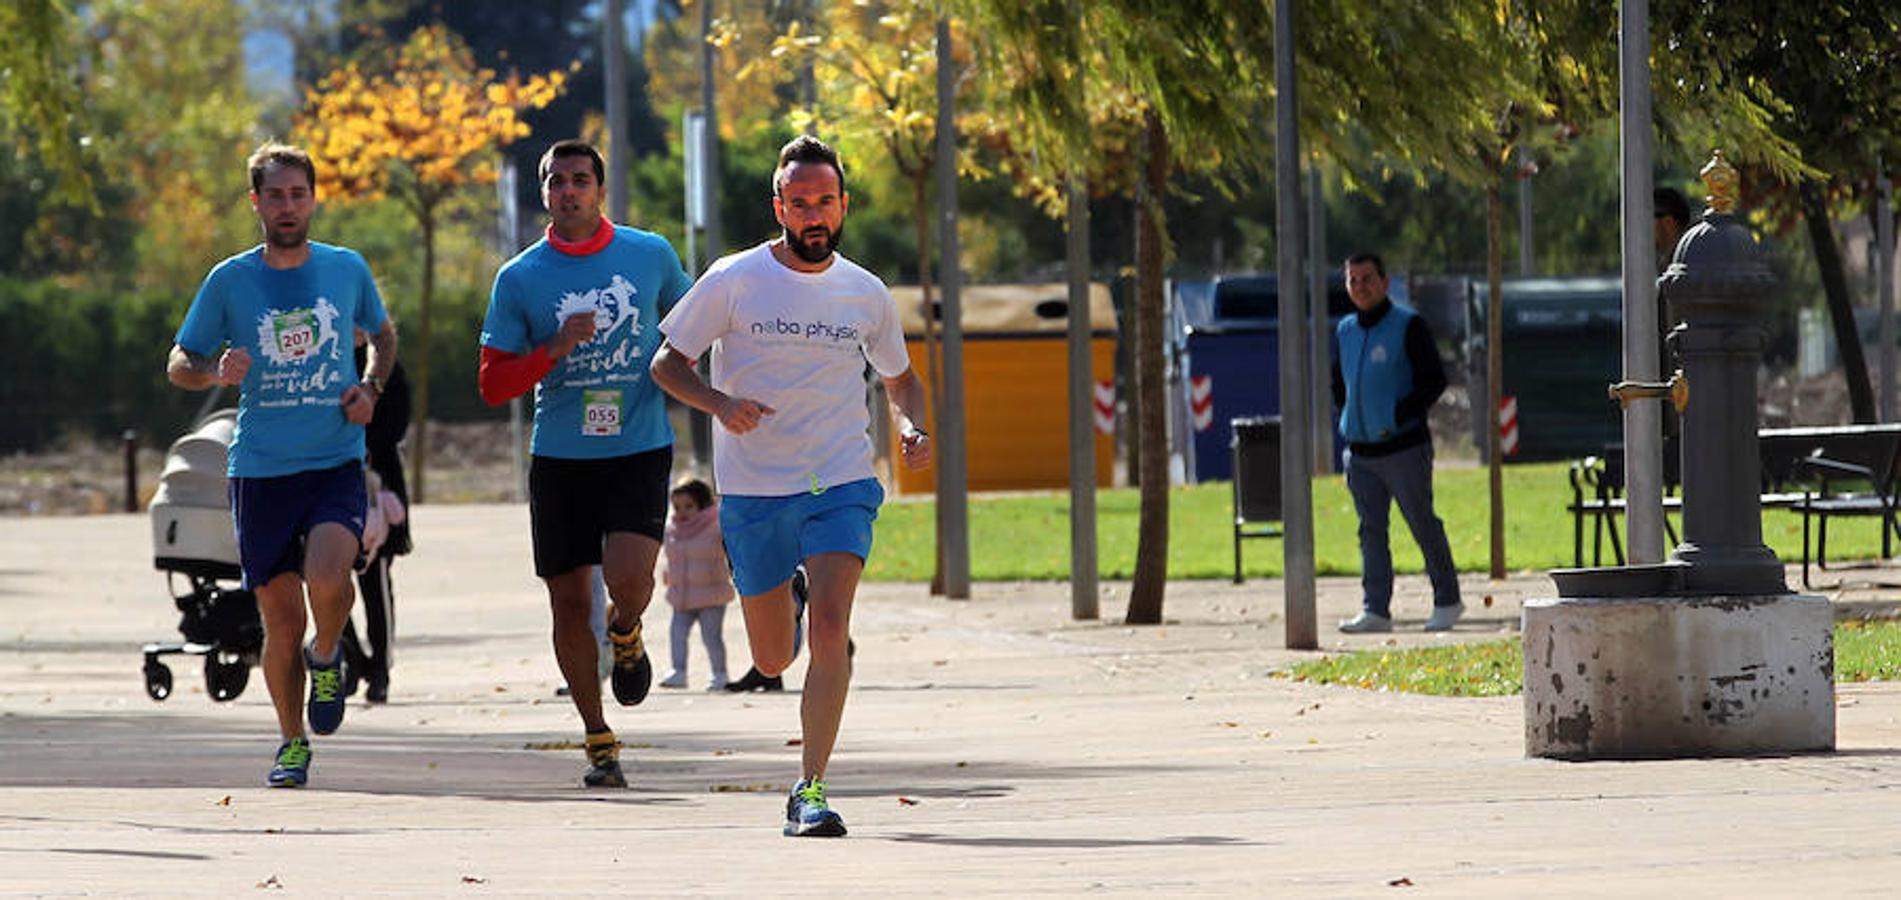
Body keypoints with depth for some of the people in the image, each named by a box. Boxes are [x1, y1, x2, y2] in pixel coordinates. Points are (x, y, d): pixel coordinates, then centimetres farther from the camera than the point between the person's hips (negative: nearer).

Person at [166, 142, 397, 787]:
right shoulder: (230, 280, 1)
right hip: (260, 472, 1)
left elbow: (382, 334, 23)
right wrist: (218, 371, -14)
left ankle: (326, 658, 7)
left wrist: (371, 387, 3)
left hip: (336, 464, 0)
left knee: (327, 577, -26)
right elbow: (178, 365, 9)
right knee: (281, 620, 2)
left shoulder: (347, 269, 4)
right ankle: (292, 744, 23)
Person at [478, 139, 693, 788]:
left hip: (640, 449, -1)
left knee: (627, 576, -21)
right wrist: (555, 350, -17)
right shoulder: (519, 278, -1)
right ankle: (599, 740, 21)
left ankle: (626, 635, 16)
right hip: (559, 459, 1)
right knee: (570, 604, 3)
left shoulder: (651, 256, 2)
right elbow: (493, 385, -2)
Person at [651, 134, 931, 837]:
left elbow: (899, 378, 20)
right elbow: (667, 363, 2)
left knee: (829, 629, -21)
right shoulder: (734, 280, -4)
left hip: (842, 484, 0)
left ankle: (811, 789, -16)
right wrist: (720, 404, -18)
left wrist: (912, 429, -1)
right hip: (753, 490, 0)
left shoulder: (867, 294, 4)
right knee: (773, 659, 9)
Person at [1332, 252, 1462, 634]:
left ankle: (1447, 602, 11)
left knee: (1423, 524, 1)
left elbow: (1434, 380, -10)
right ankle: (1375, 610, 5)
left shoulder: (1408, 325, -6)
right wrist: (1348, 419, 11)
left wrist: (1399, 416, -17)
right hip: (1360, 452, 6)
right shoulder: (1345, 331, 12)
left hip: (1404, 448, -6)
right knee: (1371, 531, 4)